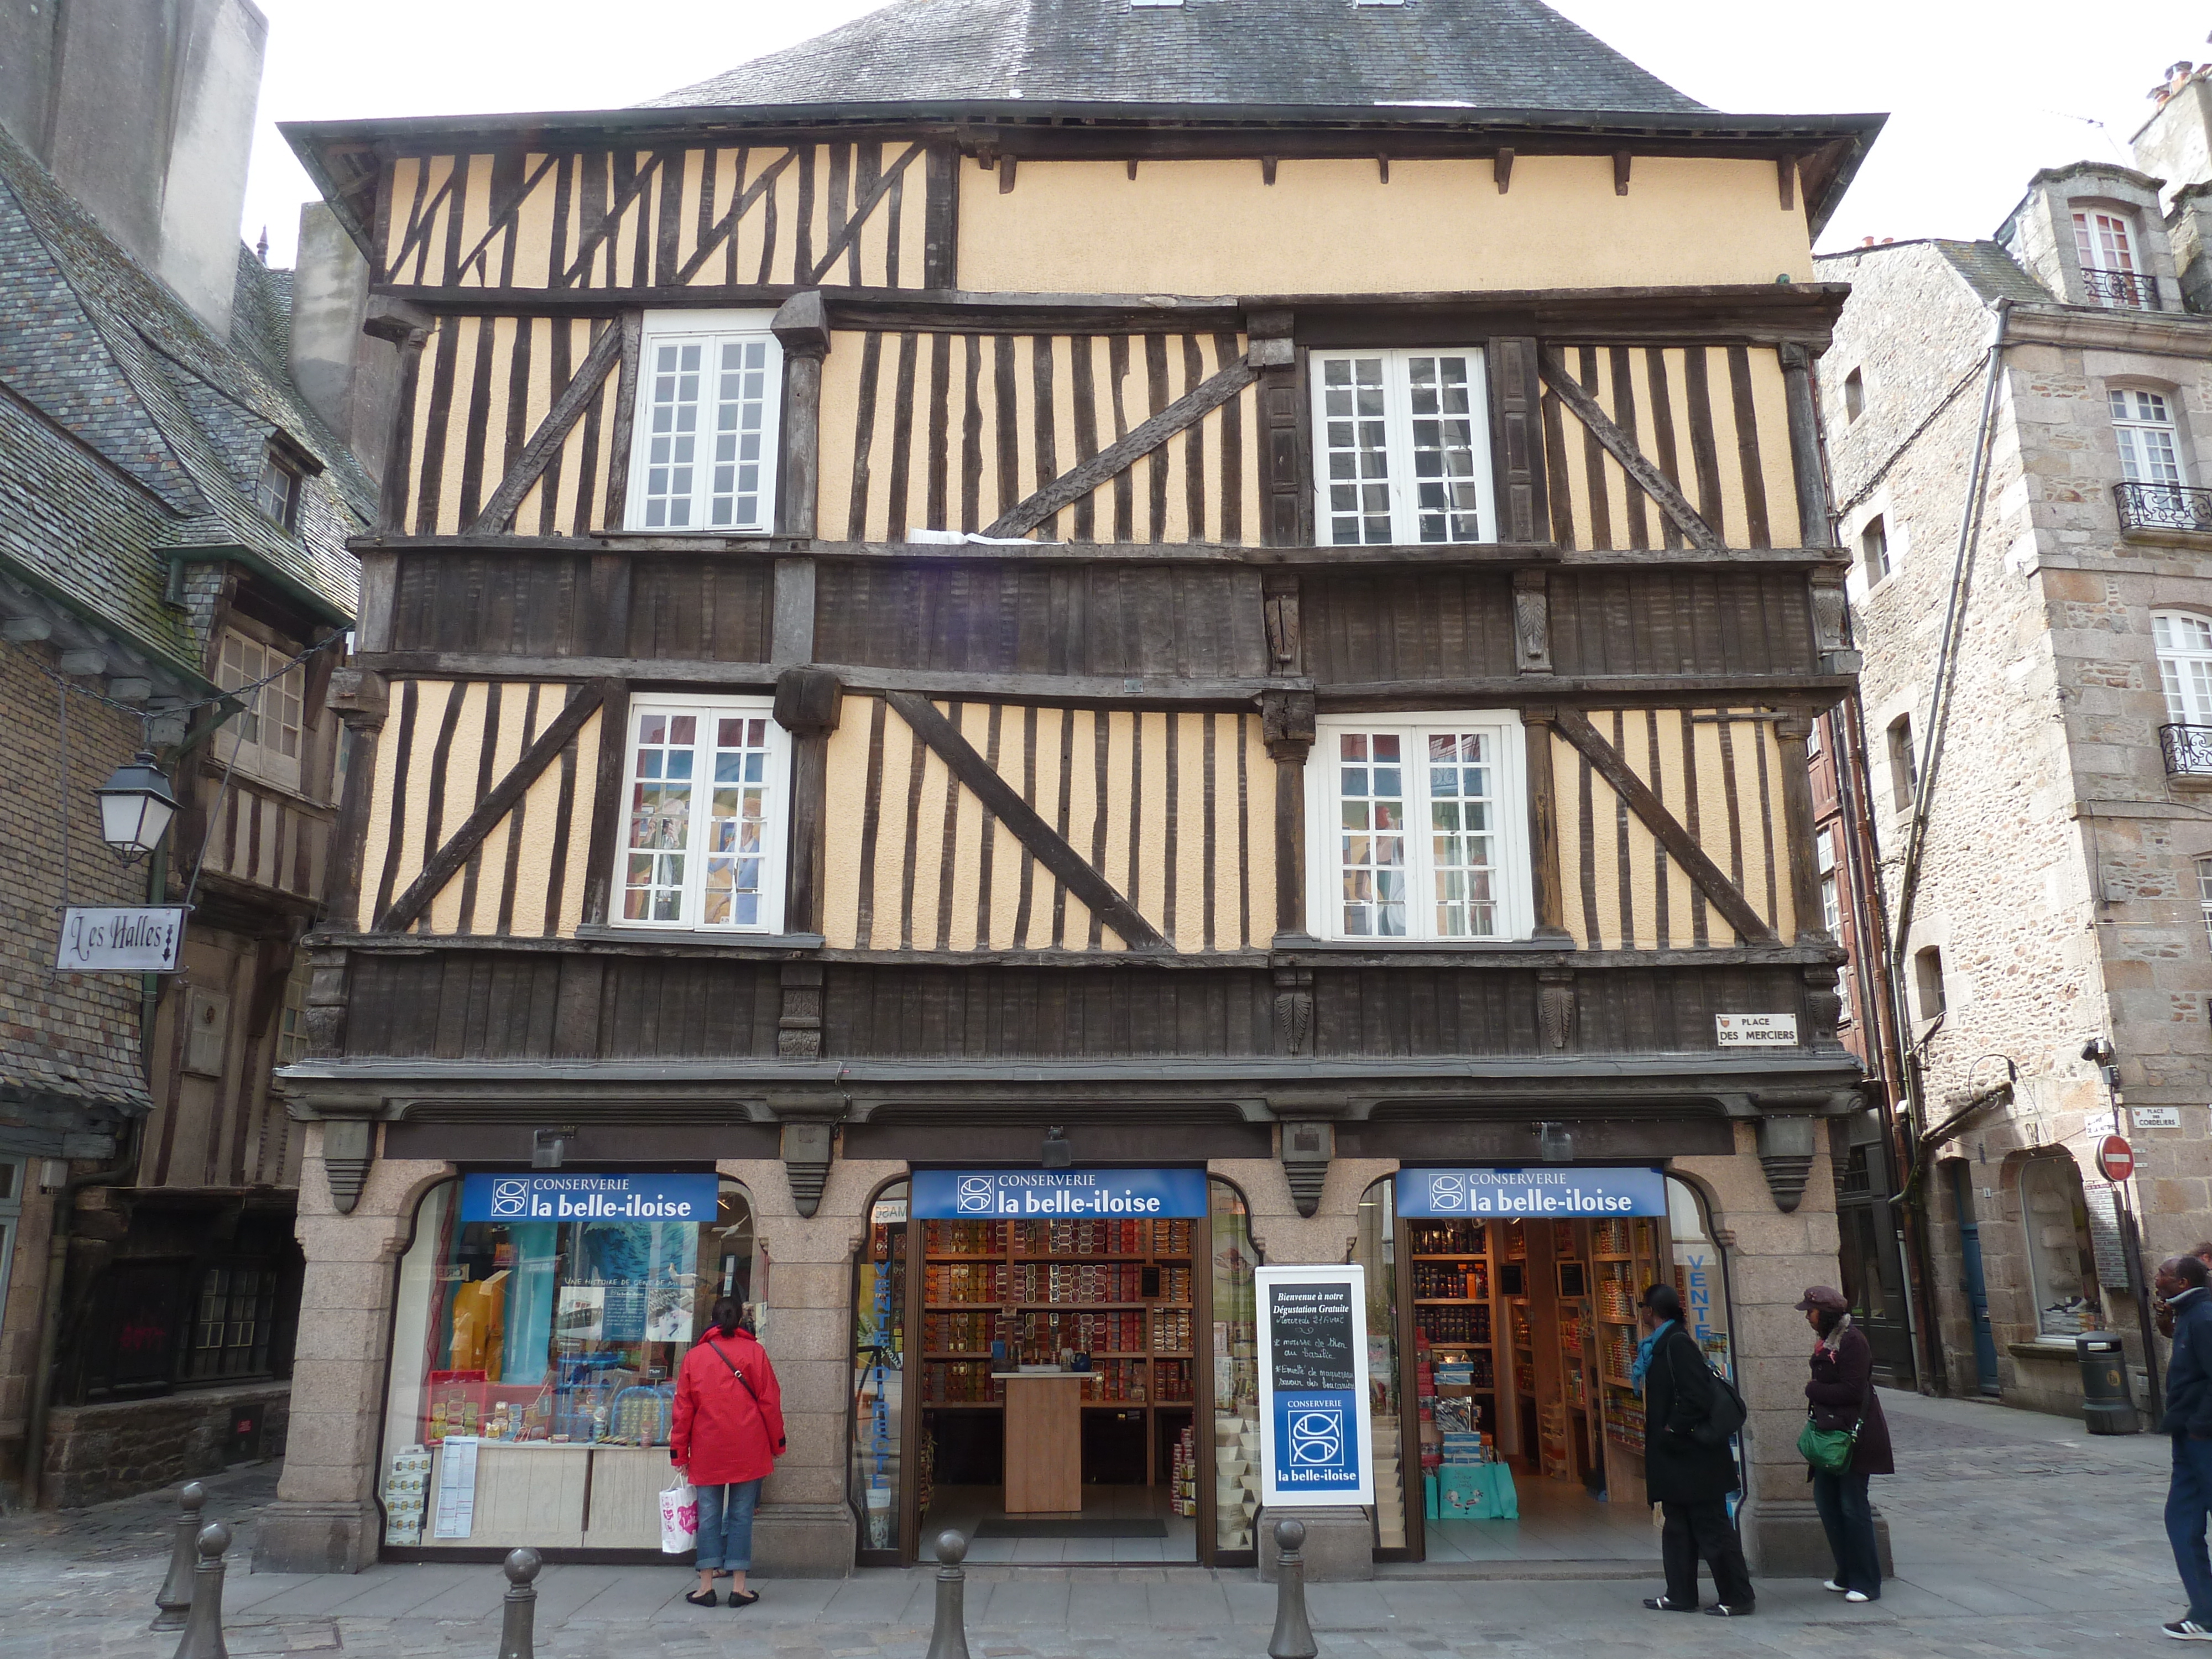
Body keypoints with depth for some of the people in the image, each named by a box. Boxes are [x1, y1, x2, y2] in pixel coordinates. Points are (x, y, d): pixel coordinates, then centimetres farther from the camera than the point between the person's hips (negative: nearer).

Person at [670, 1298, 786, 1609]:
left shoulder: (694, 1356, 4)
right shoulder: (754, 1352, -1)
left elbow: (683, 1409, 5)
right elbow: (770, 1402, 0)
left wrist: (679, 1454, 11)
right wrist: (777, 1445, 9)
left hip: (707, 1452, 1)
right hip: (748, 1451, -1)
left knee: (709, 1515, 8)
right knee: (742, 1514, 4)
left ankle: (706, 1586, 8)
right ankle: (739, 1586, 4)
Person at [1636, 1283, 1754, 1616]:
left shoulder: (1678, 1343, -18)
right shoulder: (1662, 1345, 11)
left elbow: (1699, 1398, -24)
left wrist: (1672, 1430, -17)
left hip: (1692, 1457, -10)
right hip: (1677, 1457, 10)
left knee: (1712, 1527, -1)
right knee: (1677, 1526, 14)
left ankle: (1737, 1597, 8)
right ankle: (1681, 1595, 21)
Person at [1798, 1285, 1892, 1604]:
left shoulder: (1852, 1341, -16)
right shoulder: (1826, 1341, 12)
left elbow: (1852, 1390, -20)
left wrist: (1813, 1390, -11)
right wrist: (1816, 1391, -1)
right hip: (1830, 1432, 9)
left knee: (1853, 1506, -3)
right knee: (1826, 1500, 12)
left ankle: (1867, 1583, 6)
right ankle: (1847, 1575, 23)